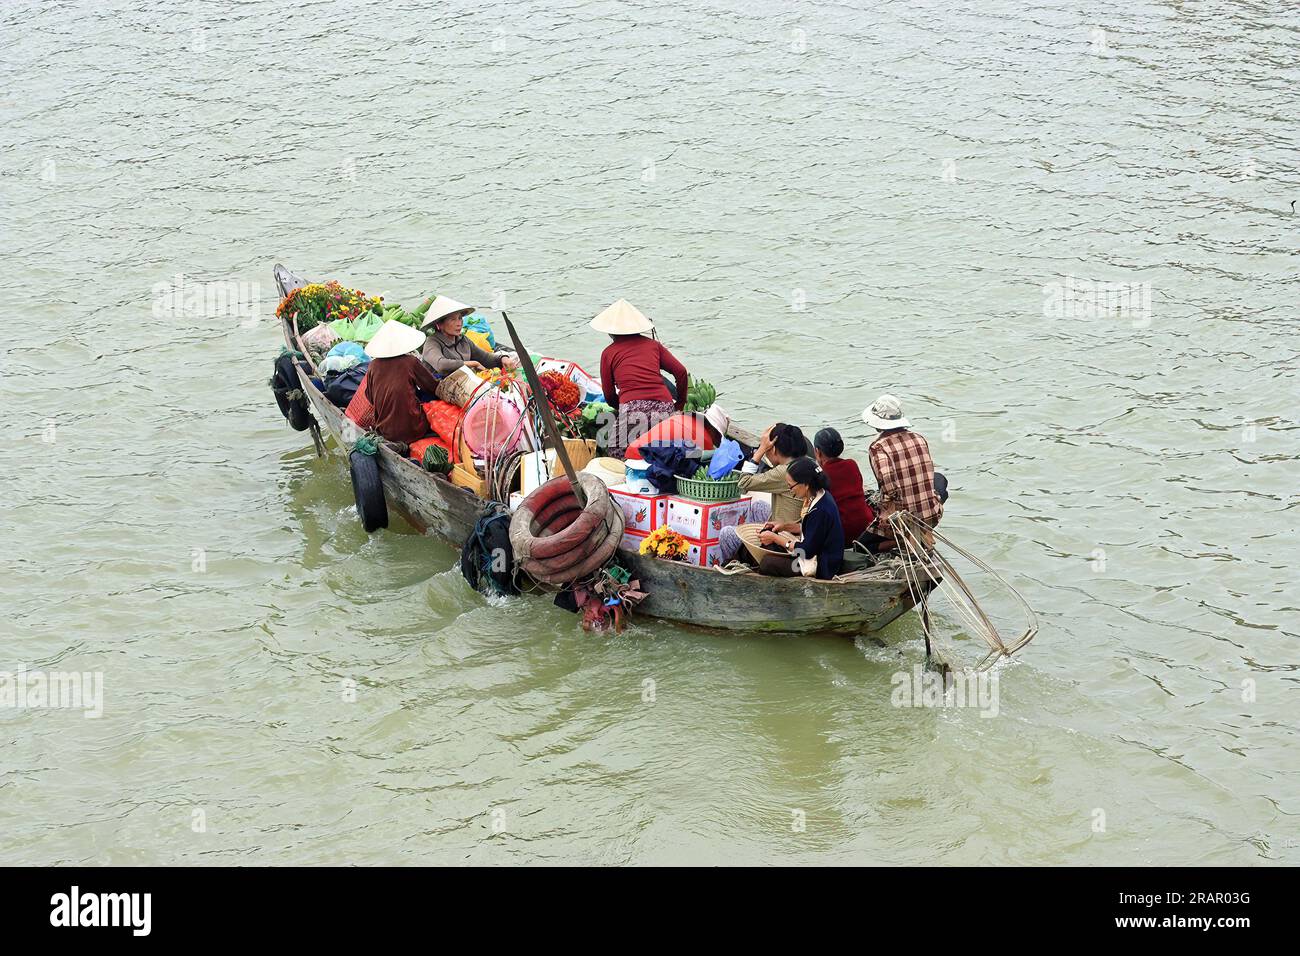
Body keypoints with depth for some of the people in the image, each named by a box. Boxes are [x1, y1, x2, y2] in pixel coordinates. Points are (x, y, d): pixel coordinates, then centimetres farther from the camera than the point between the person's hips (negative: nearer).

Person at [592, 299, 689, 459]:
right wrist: (680, 403, 25)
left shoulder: (608, 353, 12)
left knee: (616, 455, 6)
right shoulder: (653, 344, 18)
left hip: (632, 407, -3)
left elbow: (609, 395, 15)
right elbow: (681, 372, 13)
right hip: (664, 406, 3)